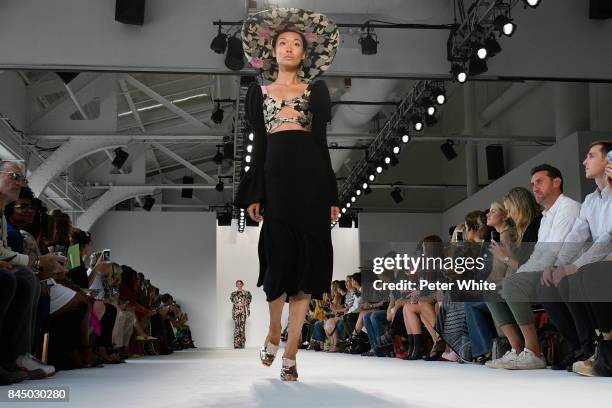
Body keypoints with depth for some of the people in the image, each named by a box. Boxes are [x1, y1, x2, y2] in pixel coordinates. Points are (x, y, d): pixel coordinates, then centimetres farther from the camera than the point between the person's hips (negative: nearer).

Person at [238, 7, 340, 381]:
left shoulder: (316, 89, 12)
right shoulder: (259, 90, 13)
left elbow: (323, 143, 8)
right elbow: (259, 146, 10)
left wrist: (332, 196, 1)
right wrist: (253, 195, 2)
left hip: (311, 181, 0)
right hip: (275, 179, 0)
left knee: (306, 265, -2)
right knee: (278, 261, 0)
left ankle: (291, 355, 3)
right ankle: (274, 333, 25)